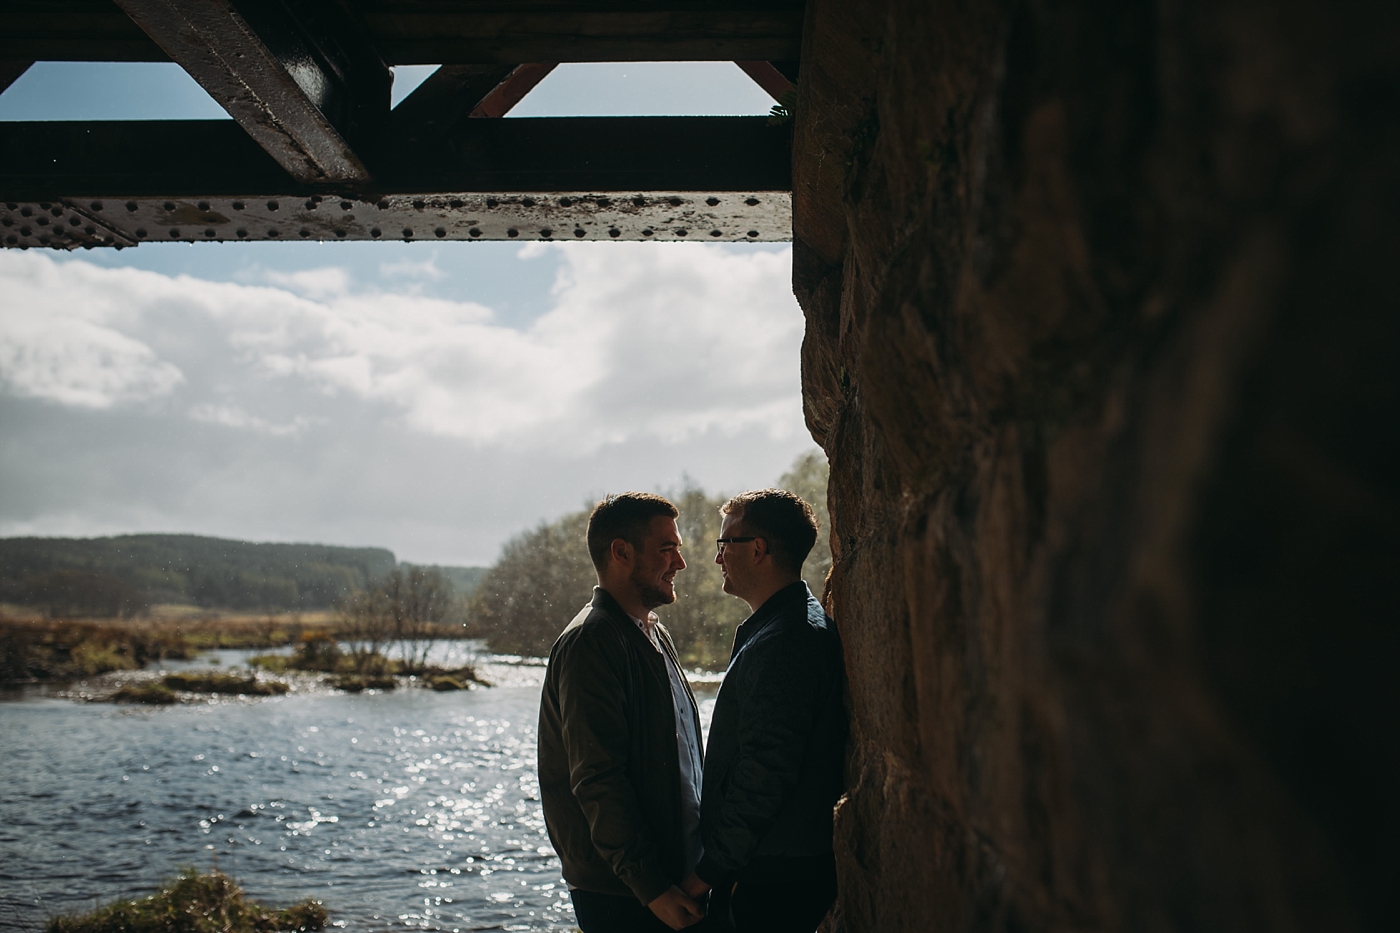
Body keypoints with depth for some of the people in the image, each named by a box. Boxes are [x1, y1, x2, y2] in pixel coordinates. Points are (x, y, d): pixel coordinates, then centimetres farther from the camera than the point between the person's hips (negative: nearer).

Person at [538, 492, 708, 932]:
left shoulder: (654, 634, 14)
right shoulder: (591, 641, -16)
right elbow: (597, 783, -21)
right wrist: (651, 887, -20)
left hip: (674, 871, 9)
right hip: (621, 895, -8)